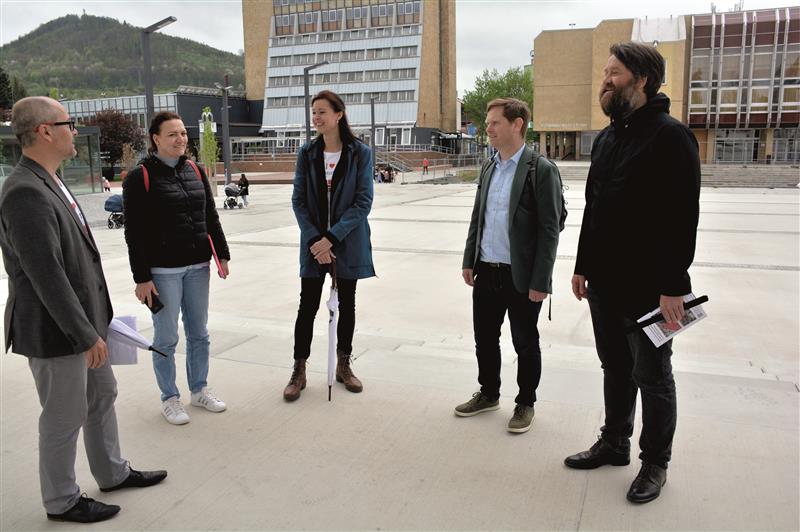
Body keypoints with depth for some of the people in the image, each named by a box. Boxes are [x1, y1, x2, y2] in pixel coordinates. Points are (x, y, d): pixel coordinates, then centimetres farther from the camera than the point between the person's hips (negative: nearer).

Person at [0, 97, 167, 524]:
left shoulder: (49, 183, 7)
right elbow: (46, 275, -26)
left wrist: (93, 322, 16)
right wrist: (87, 335, -21)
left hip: (83, 319, 10)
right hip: (56, 331, -10)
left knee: (102, 396, 22)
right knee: (64, 417, 8)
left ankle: (112, 473, 41)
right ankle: (61, 501, 29)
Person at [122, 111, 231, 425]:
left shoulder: (195, 171, 9)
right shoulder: (140, 177, -7)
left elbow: (211, 217, 14)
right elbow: (134, 232, -10)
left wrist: (222, 255, 8)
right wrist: (142, 277, -13)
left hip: (198, 266, 5)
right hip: (163, 270, -5)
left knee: (199, 332, 14)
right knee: (166, 338, 5)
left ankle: (199, 390, 30)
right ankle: (169, 399, 21)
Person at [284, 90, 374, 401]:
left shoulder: (360, 153, -6)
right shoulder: (307, 153, 1)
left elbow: (363, 202, -11)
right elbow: (299, 200, -1)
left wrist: (332, 238, -18)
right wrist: (315, 239, -13)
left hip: (347, 243, -1)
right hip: (314, 243, 1)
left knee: (346, 304, 11)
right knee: (307, 306, 3)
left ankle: (343, 365, 28)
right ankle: (299, 371, 16)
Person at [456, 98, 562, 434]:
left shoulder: (541, 170, -11)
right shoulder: (488, 167, 9)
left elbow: (549, 229, -13)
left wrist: (540, 282, -15)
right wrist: (469, 261, 10)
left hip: (521, 277, -6)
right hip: (486, 273, 6)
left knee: (525, 344, 10)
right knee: (484, 339, 17)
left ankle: (525, 403, 28)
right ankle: (488, 394, 36)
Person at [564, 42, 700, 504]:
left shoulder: (670, 136, -13)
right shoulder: (607, 138, 12)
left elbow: (683, 218, -18)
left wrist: (673, 286, -21)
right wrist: (583, 267, 15)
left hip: (648, 287, -7)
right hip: (605, 282, 7)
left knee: (652, 377, 7)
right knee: (615, 369, 18)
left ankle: (655, 462, 24)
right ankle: (614, 443, 34)